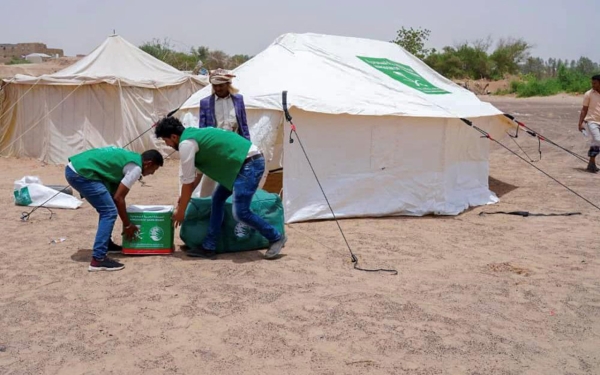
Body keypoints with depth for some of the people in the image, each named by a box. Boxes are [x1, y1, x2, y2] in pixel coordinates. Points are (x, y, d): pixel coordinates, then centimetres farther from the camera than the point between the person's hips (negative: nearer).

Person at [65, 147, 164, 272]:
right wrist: (127, 225, 4)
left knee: (106, 208, 23)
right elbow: (118, 198, -6)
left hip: (73, 168, 10)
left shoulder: (130, 157, 22)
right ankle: (98, 259, -11)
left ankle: (105, 243, 35)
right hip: (81, 173, -10)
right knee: (109, 212, -8)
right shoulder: (136, 168, -6)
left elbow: (115, 193, 28)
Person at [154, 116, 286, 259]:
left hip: (250, 163, -10)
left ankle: (276, 238, 7)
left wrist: (180, 211, 3)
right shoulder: (194, 135, 18)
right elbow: (198, 173, 27)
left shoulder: (186, 144, -12)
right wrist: (184, 198, 30)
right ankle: (209, 247, 16)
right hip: (246, 162, 10)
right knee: (218, 199, 12)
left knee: (241, 212, -11)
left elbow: (187, 182, -7)